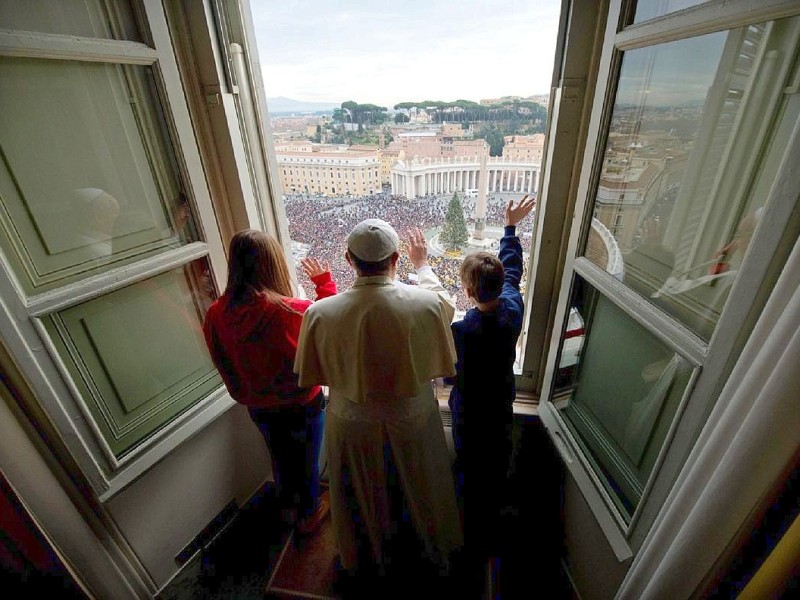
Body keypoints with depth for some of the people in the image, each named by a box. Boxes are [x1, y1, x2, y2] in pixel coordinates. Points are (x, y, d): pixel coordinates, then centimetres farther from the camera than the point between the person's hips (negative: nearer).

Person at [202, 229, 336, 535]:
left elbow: (223, 361, -2)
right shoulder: (295, 312, -34)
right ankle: (308, 515, 49)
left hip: (259, 406, 4)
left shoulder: (216, 315, -20)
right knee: (307, 461, 23)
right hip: (302, 405, -4)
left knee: (280, 456, 30)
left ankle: (288, 507, 57)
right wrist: (324, 280, -2)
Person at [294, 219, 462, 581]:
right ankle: (431, 554, 57)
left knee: (361, 497, 29)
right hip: (413, 422, 0)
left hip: (353, 426, 1)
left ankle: (363, 562, 58)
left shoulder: (320, 314, -25)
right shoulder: (426, 304, -25)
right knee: (419, 491, 29)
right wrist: (423, 264, 16)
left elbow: (312, 375, -9)